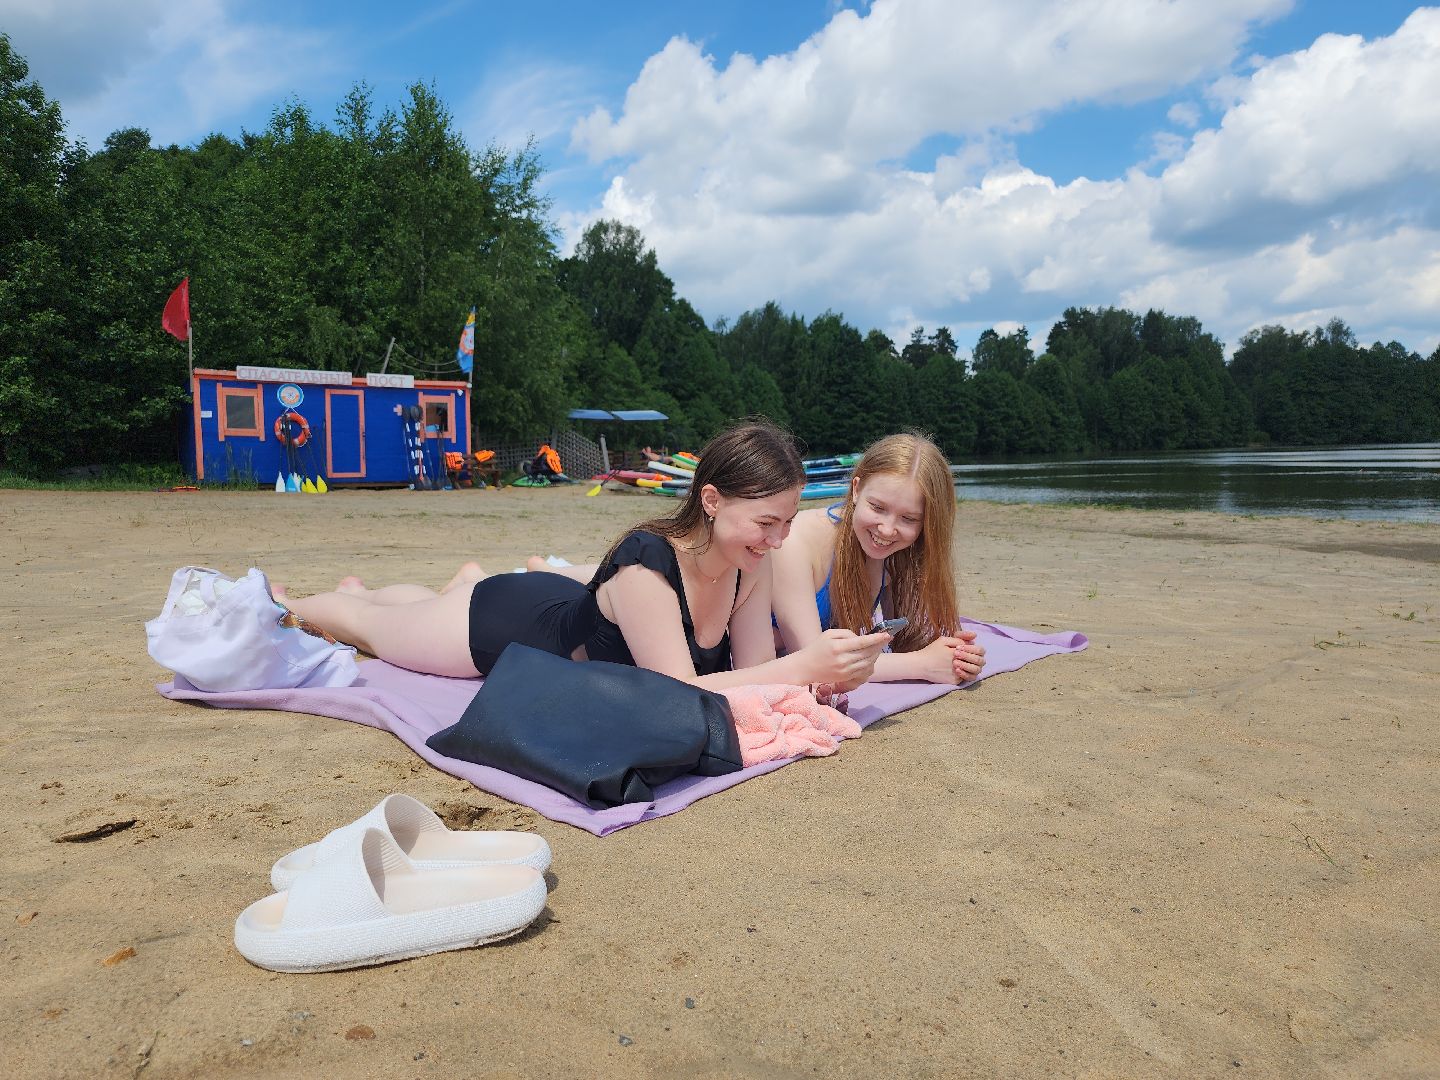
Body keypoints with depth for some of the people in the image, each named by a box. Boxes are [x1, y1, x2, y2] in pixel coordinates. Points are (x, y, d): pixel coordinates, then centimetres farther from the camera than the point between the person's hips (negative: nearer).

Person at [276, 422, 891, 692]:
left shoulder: (752, 565, -22)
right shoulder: (645, 565, -42)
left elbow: (753, 669, -19)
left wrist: (819, 675, -39)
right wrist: (800, 666, -51)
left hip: (566, 606, 6)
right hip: (506, 621, -6)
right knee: (364, 625, 22)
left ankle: (359, 587, 65)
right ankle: (280, 602, 53)